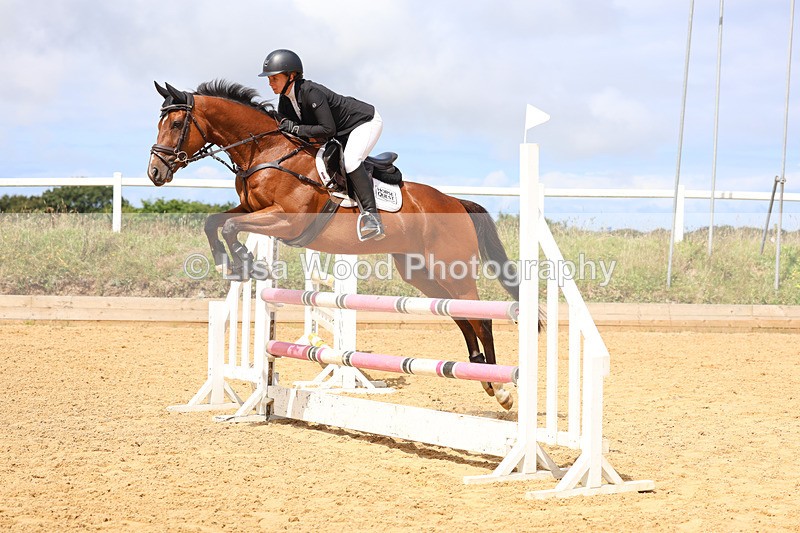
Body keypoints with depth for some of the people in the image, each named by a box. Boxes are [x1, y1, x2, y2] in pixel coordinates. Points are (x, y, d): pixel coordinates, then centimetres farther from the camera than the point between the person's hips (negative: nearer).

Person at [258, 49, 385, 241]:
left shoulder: (311, 92, -32)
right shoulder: (285, 101, -4)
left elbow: (328, 129, -37)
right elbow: (282, 130, 6)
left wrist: (294, 128, -33)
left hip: (366, 122, -10)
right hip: (342, 134, 10)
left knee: (350, 162, -31)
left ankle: (371, 216, -32)